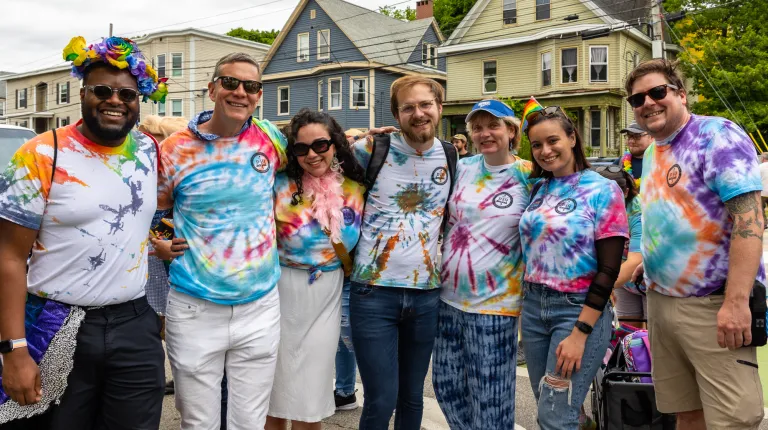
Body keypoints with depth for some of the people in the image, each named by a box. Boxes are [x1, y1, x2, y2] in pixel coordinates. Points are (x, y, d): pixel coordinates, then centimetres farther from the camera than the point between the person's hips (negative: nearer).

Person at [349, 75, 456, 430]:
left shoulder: (452, 158, 5)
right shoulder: (373, 149, -5)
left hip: (427, 294, 4)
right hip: (374, 292, -3)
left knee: (412, 397, 15)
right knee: (381, 400, -2)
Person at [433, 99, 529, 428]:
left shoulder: (529, 176, -8)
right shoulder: (461, 169, 3)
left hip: (494, 305, -5)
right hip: (449, 298, 5)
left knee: (490, 401, 6)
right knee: (446, 387, 16)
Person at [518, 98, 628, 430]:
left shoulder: (603, 191, -8)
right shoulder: (538, 189, 8)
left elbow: (608, 269, -13)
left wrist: (580, 333, -17)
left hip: (579, 309, -6)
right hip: (533, 306, 6)